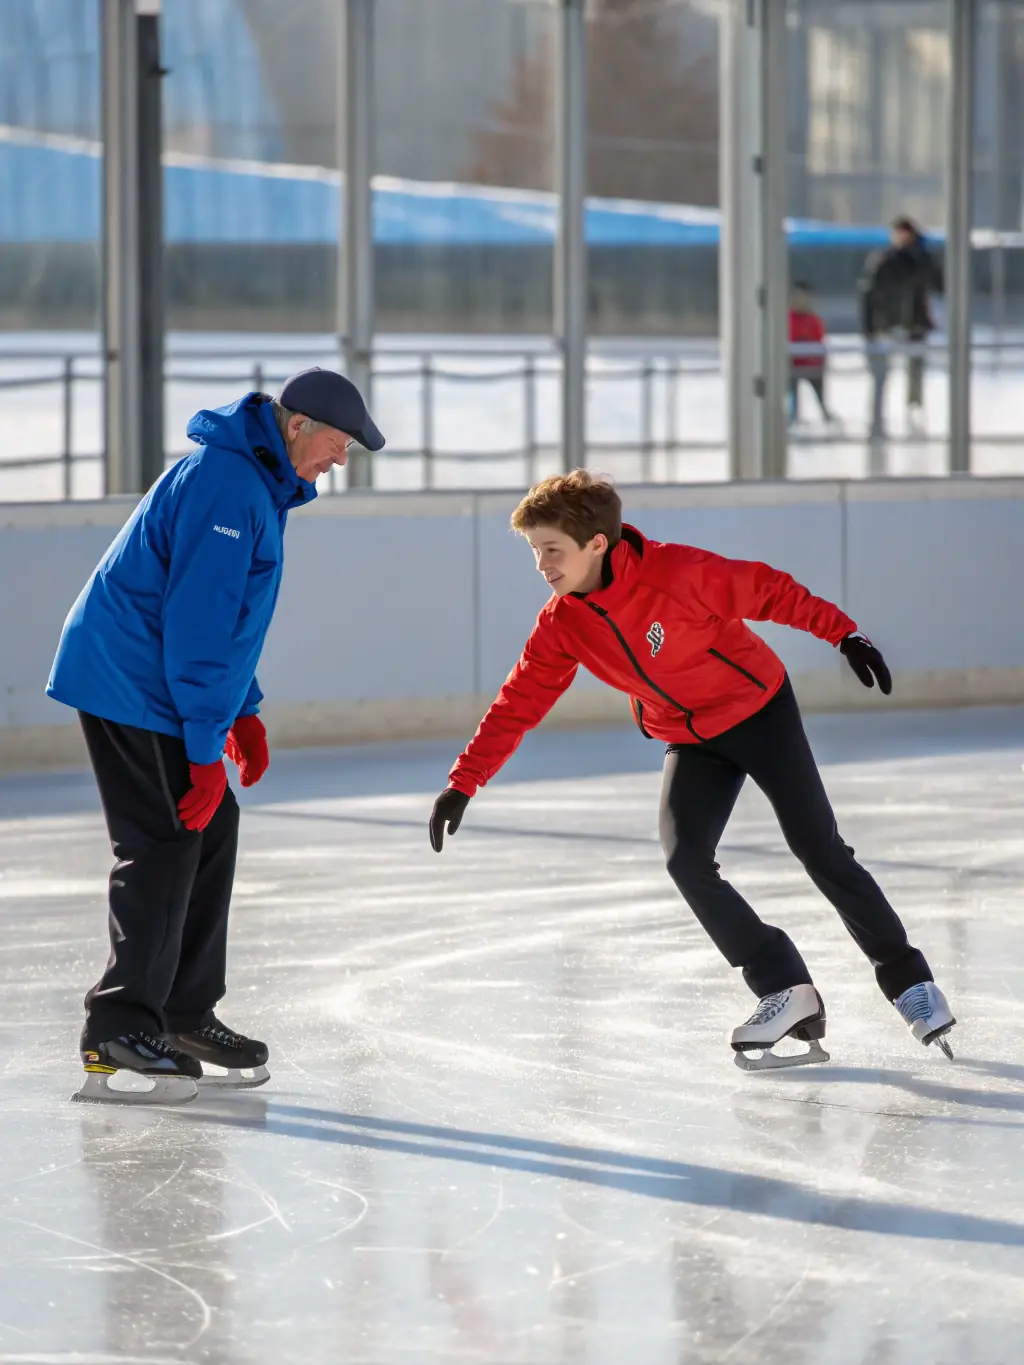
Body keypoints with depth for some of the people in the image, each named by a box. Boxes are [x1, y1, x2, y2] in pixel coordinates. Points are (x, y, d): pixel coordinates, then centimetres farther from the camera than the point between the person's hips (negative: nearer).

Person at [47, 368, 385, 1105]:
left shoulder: (259, 483, 14)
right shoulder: (226, 486, -21)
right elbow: (198, 621, -24)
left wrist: (243, 711, 20)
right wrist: (206, 746, -22)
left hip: (153, 684, 10)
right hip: (131, 685, -10)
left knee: (211, 834, 11)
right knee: (165, 845, -11)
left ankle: (185, 1014, 17)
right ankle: (118, 1030, -10)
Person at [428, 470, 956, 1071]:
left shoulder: (676, 571, -27)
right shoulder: (561, 626, -10)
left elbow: (768, 591, -18)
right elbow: (518, 704, -5)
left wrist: (844, 633, -18)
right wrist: (464, 783, -8)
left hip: (759, 710, -5)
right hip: (691, 742, 5)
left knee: (820, 850, -5)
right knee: (685, 860, -15)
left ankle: (909, 979, 10)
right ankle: (787, 991, -8)